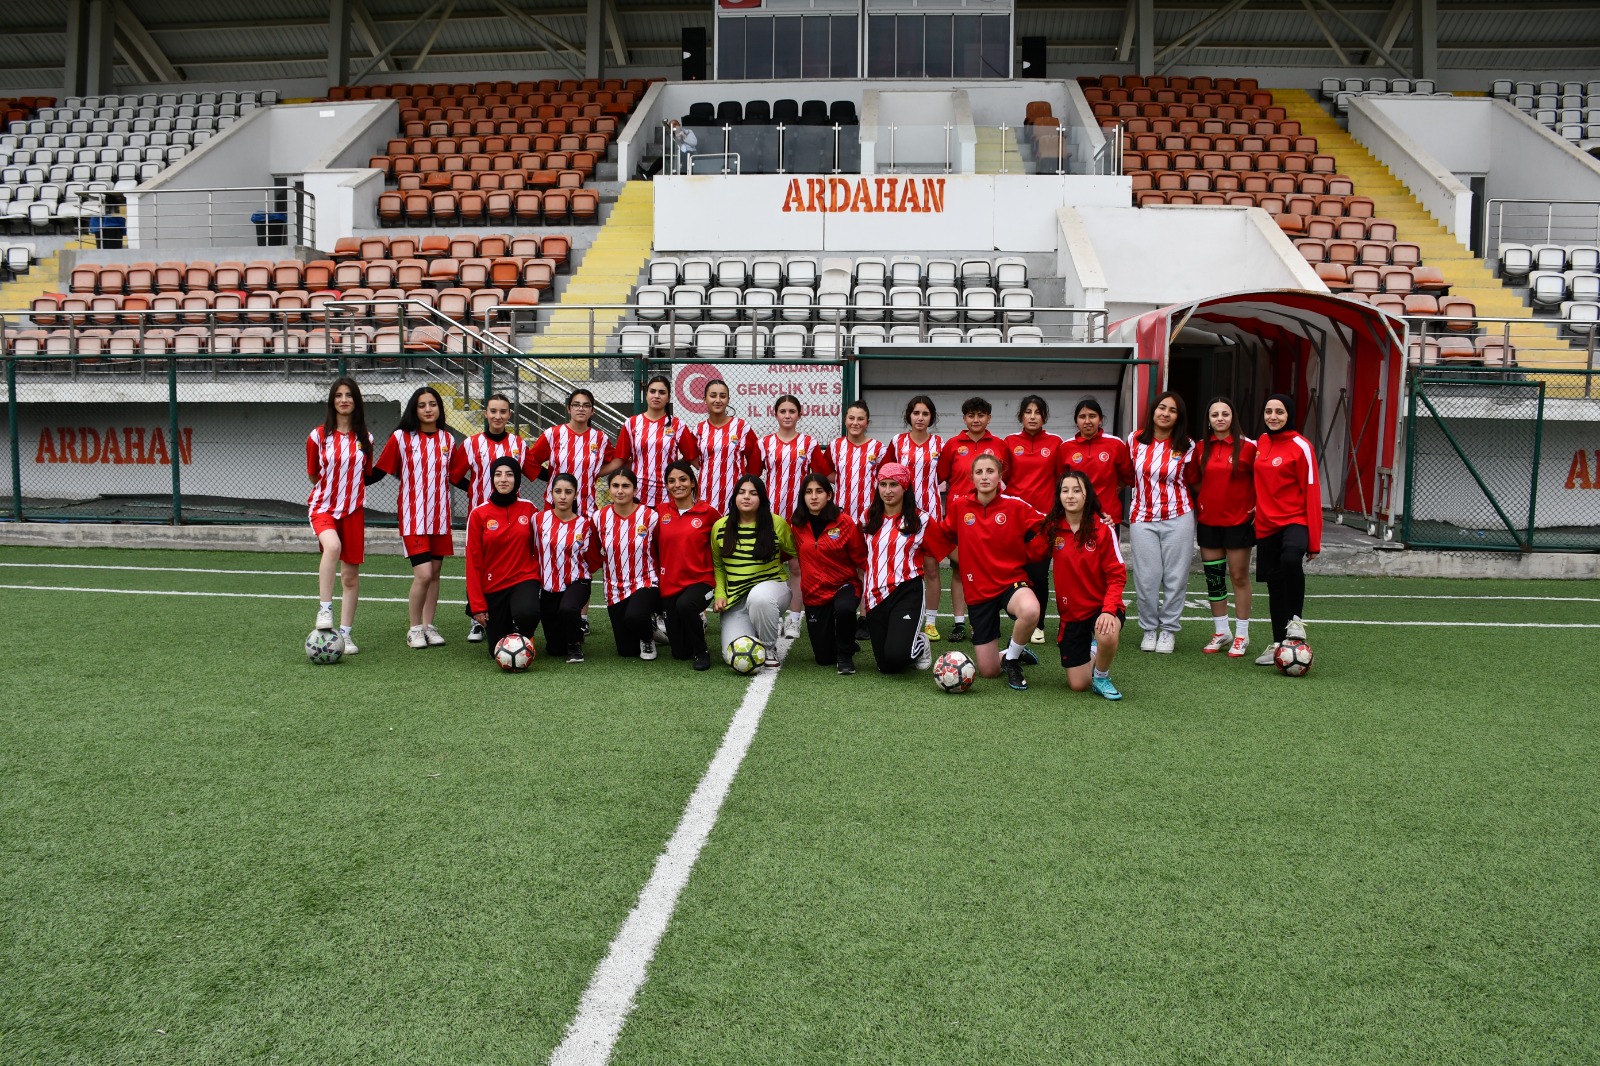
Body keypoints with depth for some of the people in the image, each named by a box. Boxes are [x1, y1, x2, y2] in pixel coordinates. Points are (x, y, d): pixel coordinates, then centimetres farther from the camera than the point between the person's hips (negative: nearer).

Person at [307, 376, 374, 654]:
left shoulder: (365, 439, 5)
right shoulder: (318, 436, -2)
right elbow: (313, 475, 9)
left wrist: (350, 487, 12)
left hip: (353, 510, 3)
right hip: (323, 506, -3)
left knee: (351, 575, 4)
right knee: (332, 546, -35)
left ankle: (345, 633, 14)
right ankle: (324, 609, -26)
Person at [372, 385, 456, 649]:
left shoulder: (447, 439, 9)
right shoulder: (401, 438, -3)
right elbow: (379, 471, 0)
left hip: (440, 516, 4)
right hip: (413, 516, -4)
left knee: (435, 573, 8)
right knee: (423, 574, -12)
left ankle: (428, 627, 20)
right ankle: (414, 629, 5)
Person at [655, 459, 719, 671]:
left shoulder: (708, 512, -6)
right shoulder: (661, 512, 1)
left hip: (701, 580, -3)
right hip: (670, 584, 3)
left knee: (685, 605, -38)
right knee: (680, 652, 5)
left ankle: (702, 652, -12)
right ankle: (697, 623, 39)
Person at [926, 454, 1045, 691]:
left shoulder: (1015, 506, -8)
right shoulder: (959, 506, -2)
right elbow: (941, 534, 16)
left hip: (1012, 580, -2)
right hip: (978, 590, 2)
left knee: (1030, 611, -41)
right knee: (988, 671, 2)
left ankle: (1012, 657, -8)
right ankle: (1012, 655, 41)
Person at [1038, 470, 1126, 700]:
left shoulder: (1103, 527, -11)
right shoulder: (1052, 528, -4)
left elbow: (1117, 575, -13)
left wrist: (1108, 610, -25)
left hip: (1102, 606, -2)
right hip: (1071, 612, 2)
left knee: (1107, 637, -39)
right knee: (1078, 685, 3)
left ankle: (1102, 677, -4)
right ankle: (1091, 652, 38)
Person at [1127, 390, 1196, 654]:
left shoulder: (1187, 446, 0)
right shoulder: (1135, 440, 2)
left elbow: (1192, 481, 12)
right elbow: (1126, 475, 15)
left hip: (1178, 518, 0)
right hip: (1143, 519, 1)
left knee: (1175, 577, 2)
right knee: (1146, 578, 1)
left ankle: (1169, 630, 15)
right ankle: (1149, 629, 16)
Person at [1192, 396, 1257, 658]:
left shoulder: (1247, 447, -7)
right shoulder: (1202, 448, 5)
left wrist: (1255, 508, -8)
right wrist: (1201, 503, 4)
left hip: (1238, 521, -4)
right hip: (1208, 521, 4)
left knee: (1239, 576, 3)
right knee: (1213, 577, 8)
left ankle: (1242, 635, 12)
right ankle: (1221, 633, 20)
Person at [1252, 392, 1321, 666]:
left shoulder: (1300, 446, -9)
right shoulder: (1261, 442, 9)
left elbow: (1311, 492, -10)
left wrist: (1313, 540, -12)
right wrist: (1257, 511, 13)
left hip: (1295, 520, -6)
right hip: (1267, 524, 6)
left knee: (1290, 560, -34)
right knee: (1274, 582, 11)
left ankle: (1295, 619, -13)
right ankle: (1279, 644, 24)